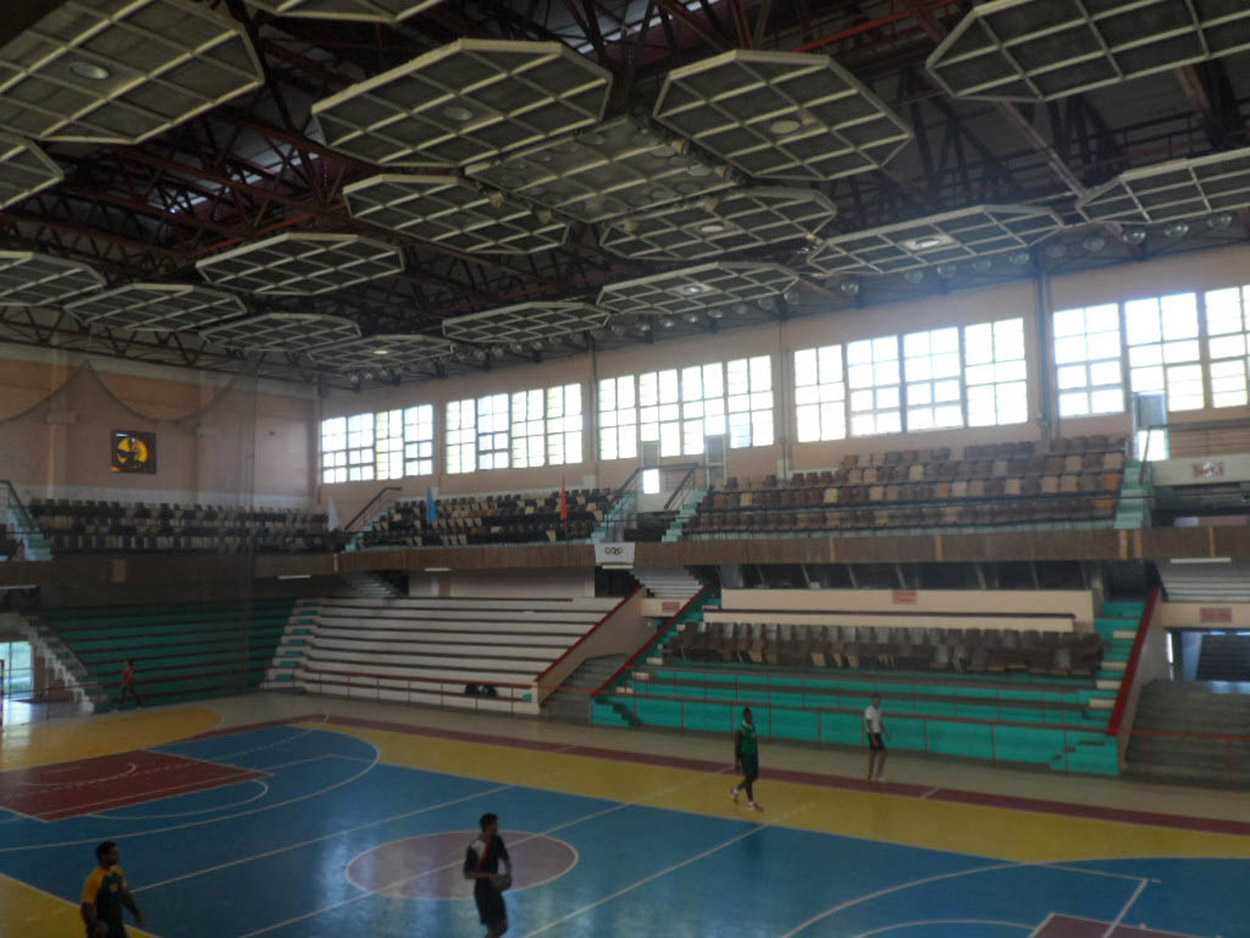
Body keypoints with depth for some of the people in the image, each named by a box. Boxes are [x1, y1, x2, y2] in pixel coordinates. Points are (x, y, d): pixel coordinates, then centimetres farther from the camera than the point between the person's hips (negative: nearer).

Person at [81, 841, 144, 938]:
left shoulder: (119, 872, -1)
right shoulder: (94, 879, -23)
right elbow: (86, 908, -22)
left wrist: (137, 913, 6)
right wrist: (94, 928, -32)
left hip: (117, 925, 7)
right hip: (102, 928, -7)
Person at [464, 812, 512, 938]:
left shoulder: (497, 840, 0)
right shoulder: (474, 848, -23)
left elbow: (506, 858, 13)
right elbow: (467, 874, -22)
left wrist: (509, 873, -7)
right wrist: (489, 875, -30)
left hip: (495, 889, 8)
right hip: (483, 891, -8)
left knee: (503, 927, 15)